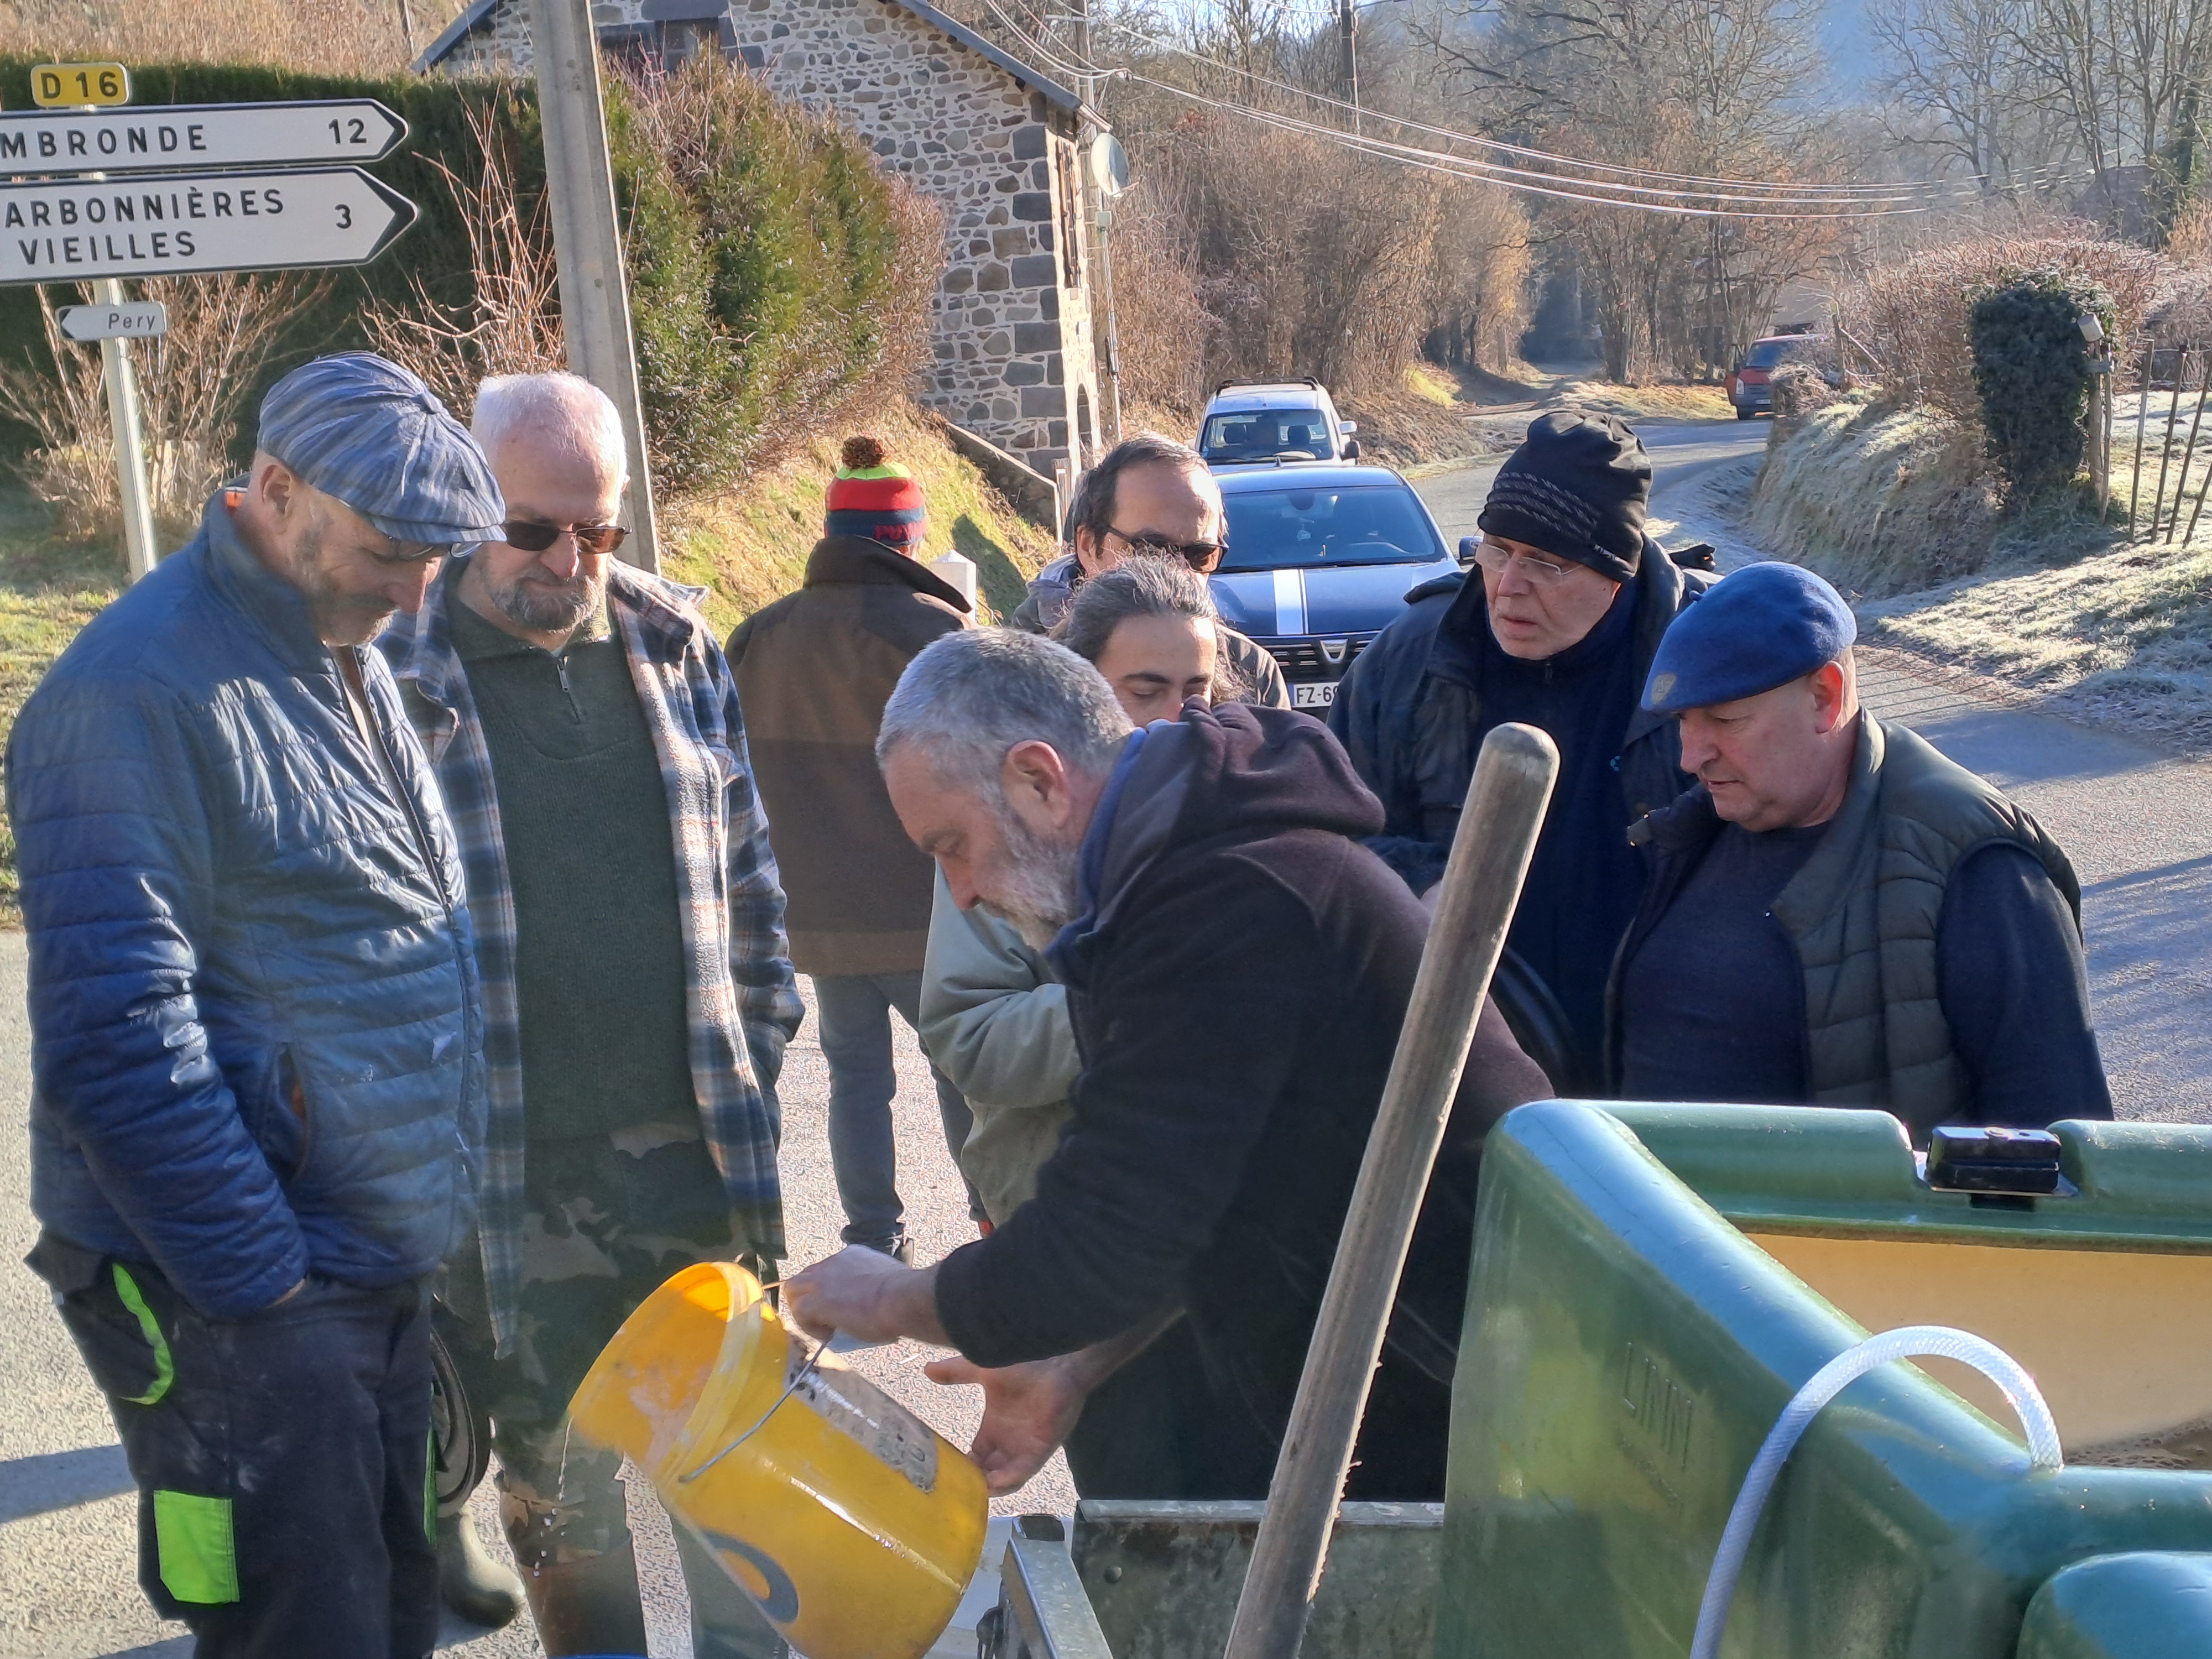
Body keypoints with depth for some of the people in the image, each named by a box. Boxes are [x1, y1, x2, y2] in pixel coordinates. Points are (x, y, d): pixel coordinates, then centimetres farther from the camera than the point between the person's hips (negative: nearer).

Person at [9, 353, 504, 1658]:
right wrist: (260, 1284, -17)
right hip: (240, 1303, -8)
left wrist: (434, 1218, 15)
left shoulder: (360, 667, 12)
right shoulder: (141, 694, -17)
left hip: (387, 1273, 8)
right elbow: (119, 1039, -21)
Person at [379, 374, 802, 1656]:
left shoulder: (676, 645, 7)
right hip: (517, 1175, -3)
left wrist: (758, 1046, 12)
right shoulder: (399, 673, -7)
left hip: (693, 1147, 3)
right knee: (563, 1479, 9)